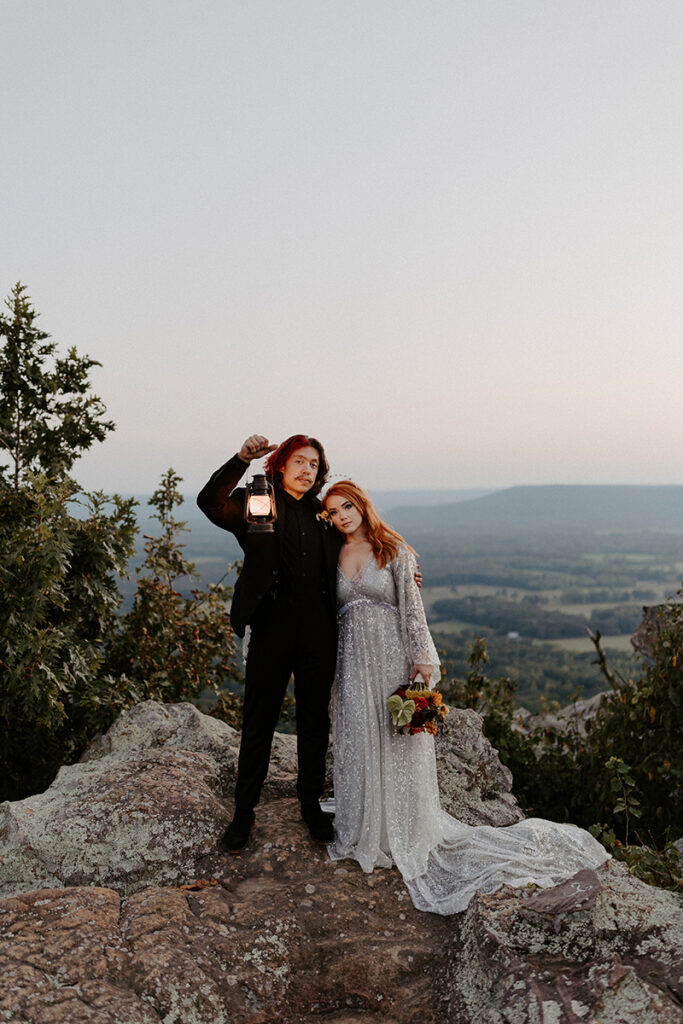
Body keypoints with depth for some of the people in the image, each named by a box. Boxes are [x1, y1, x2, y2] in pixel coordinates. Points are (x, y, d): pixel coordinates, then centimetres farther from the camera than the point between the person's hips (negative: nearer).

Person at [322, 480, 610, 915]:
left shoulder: (393, 549, -4)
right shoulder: (334, 555, 7)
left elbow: (412, 607, -7)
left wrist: (422, 660, -14)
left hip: (392, 656, -3)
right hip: (353, 660, 3)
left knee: (399, 746, 3)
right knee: (358, 745, 8)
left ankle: (408, 834, 22)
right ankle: (365, 834, 26)